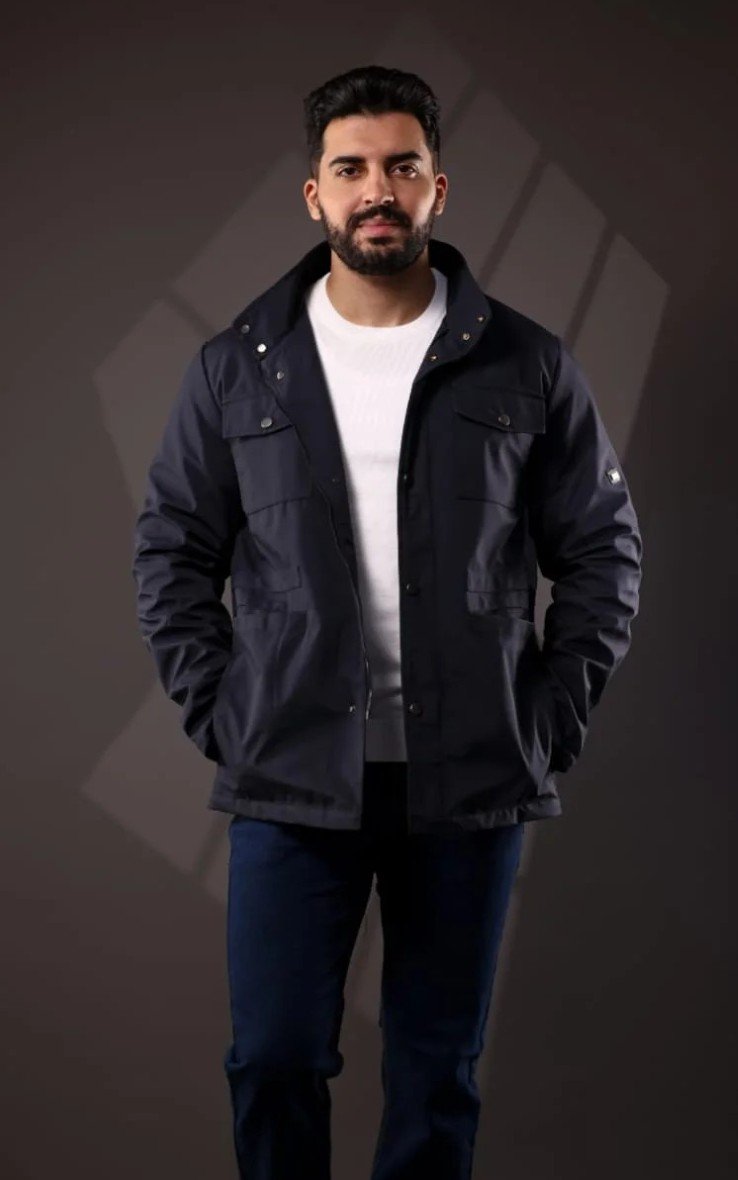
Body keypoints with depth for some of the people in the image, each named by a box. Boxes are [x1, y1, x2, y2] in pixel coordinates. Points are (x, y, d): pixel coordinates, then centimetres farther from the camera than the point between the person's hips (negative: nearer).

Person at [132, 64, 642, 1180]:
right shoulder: (236, 367, 4)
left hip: (470, 786, 0)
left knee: (439, 1067, 11)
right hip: (290, 780, 0)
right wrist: (218, 710, -1)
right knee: (275, 1056, 4)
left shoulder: (529, 366, 2)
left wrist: (550, 719, -2)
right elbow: (171, 548, 8)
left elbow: (603, 550, 6)